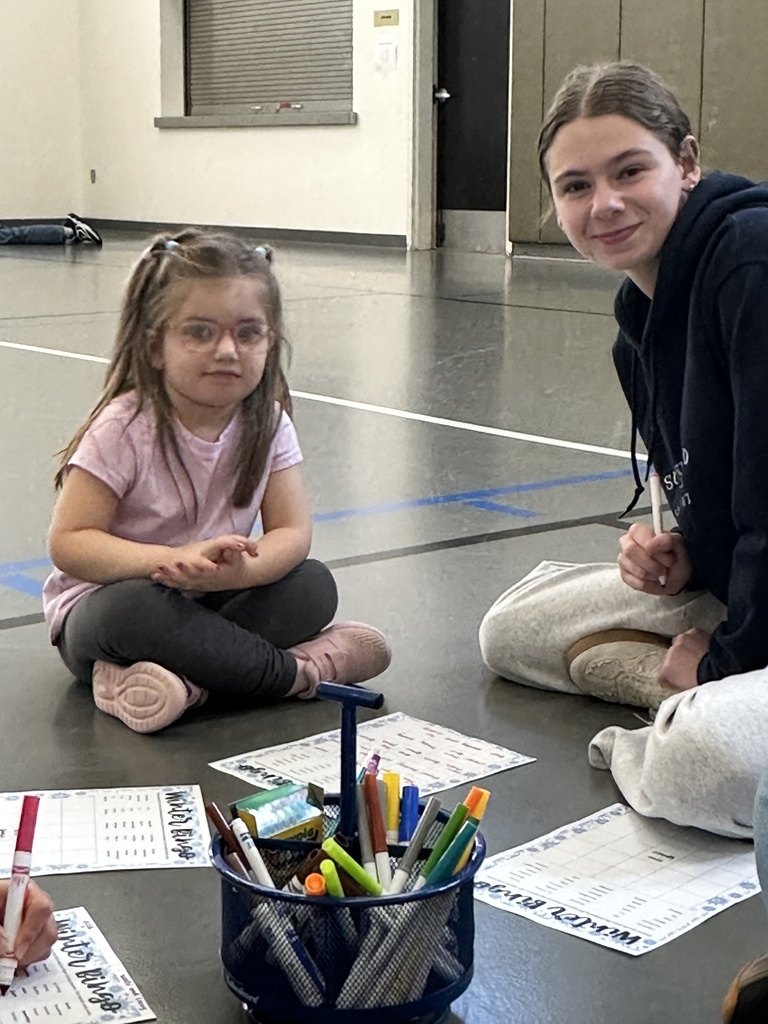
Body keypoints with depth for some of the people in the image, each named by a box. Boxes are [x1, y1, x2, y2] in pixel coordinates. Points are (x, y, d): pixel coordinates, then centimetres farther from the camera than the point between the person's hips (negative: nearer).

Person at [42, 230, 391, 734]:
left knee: (313, 585, -18)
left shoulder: (268, 424, -5)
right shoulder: (124, 428, -18)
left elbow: (293, 532, -10)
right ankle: (298, 670, -26)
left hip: (209, 601, 4)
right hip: (102, 610, -4)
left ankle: (183, 678, -31)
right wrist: (174, 559, -36)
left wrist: (240, 569, -34)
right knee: (133, 606, -38)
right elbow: (68, 544, -21)